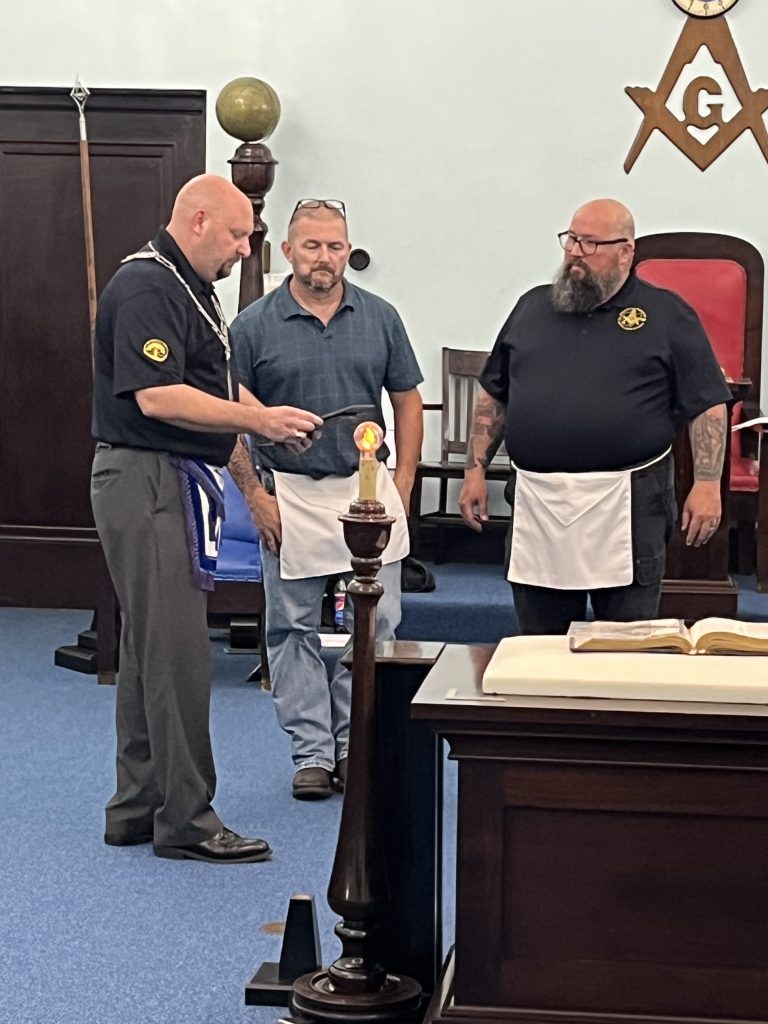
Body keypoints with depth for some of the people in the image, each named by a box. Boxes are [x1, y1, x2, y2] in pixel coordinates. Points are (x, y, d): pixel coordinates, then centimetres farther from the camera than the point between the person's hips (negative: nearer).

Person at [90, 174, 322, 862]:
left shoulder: (192, 288, 18)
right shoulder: (146, 288, -15)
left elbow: (213, 383, 26)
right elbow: (157, 397, -25)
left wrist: (271, 418, 9)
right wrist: (257, 419, -21)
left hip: (176, 484, 11)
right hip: (147, 479, -11)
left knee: (150, 649, 13)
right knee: (177, 651, -8)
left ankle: (137, 809, 21)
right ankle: (186, 820, -2)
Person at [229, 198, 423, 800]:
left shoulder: (379, 318, 5)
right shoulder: (255, 326, -2)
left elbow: (407, 400, 11)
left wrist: (402, 484, 4)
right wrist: (255, 495, -6)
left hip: (368, 489, 2)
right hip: (291, 495, -1)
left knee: (378, 626, 3)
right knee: (295, 630, 4)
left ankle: (355, 744, 16)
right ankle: (312, 752, 14)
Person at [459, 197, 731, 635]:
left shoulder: (666, 313, 2)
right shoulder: (533, 307, 14)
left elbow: (708, 405, 0)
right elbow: (493, 396, 19)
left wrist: (708, 484, -9)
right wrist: (476, 469, 12)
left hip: (627, 506, -3)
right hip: (538, 508, 4)